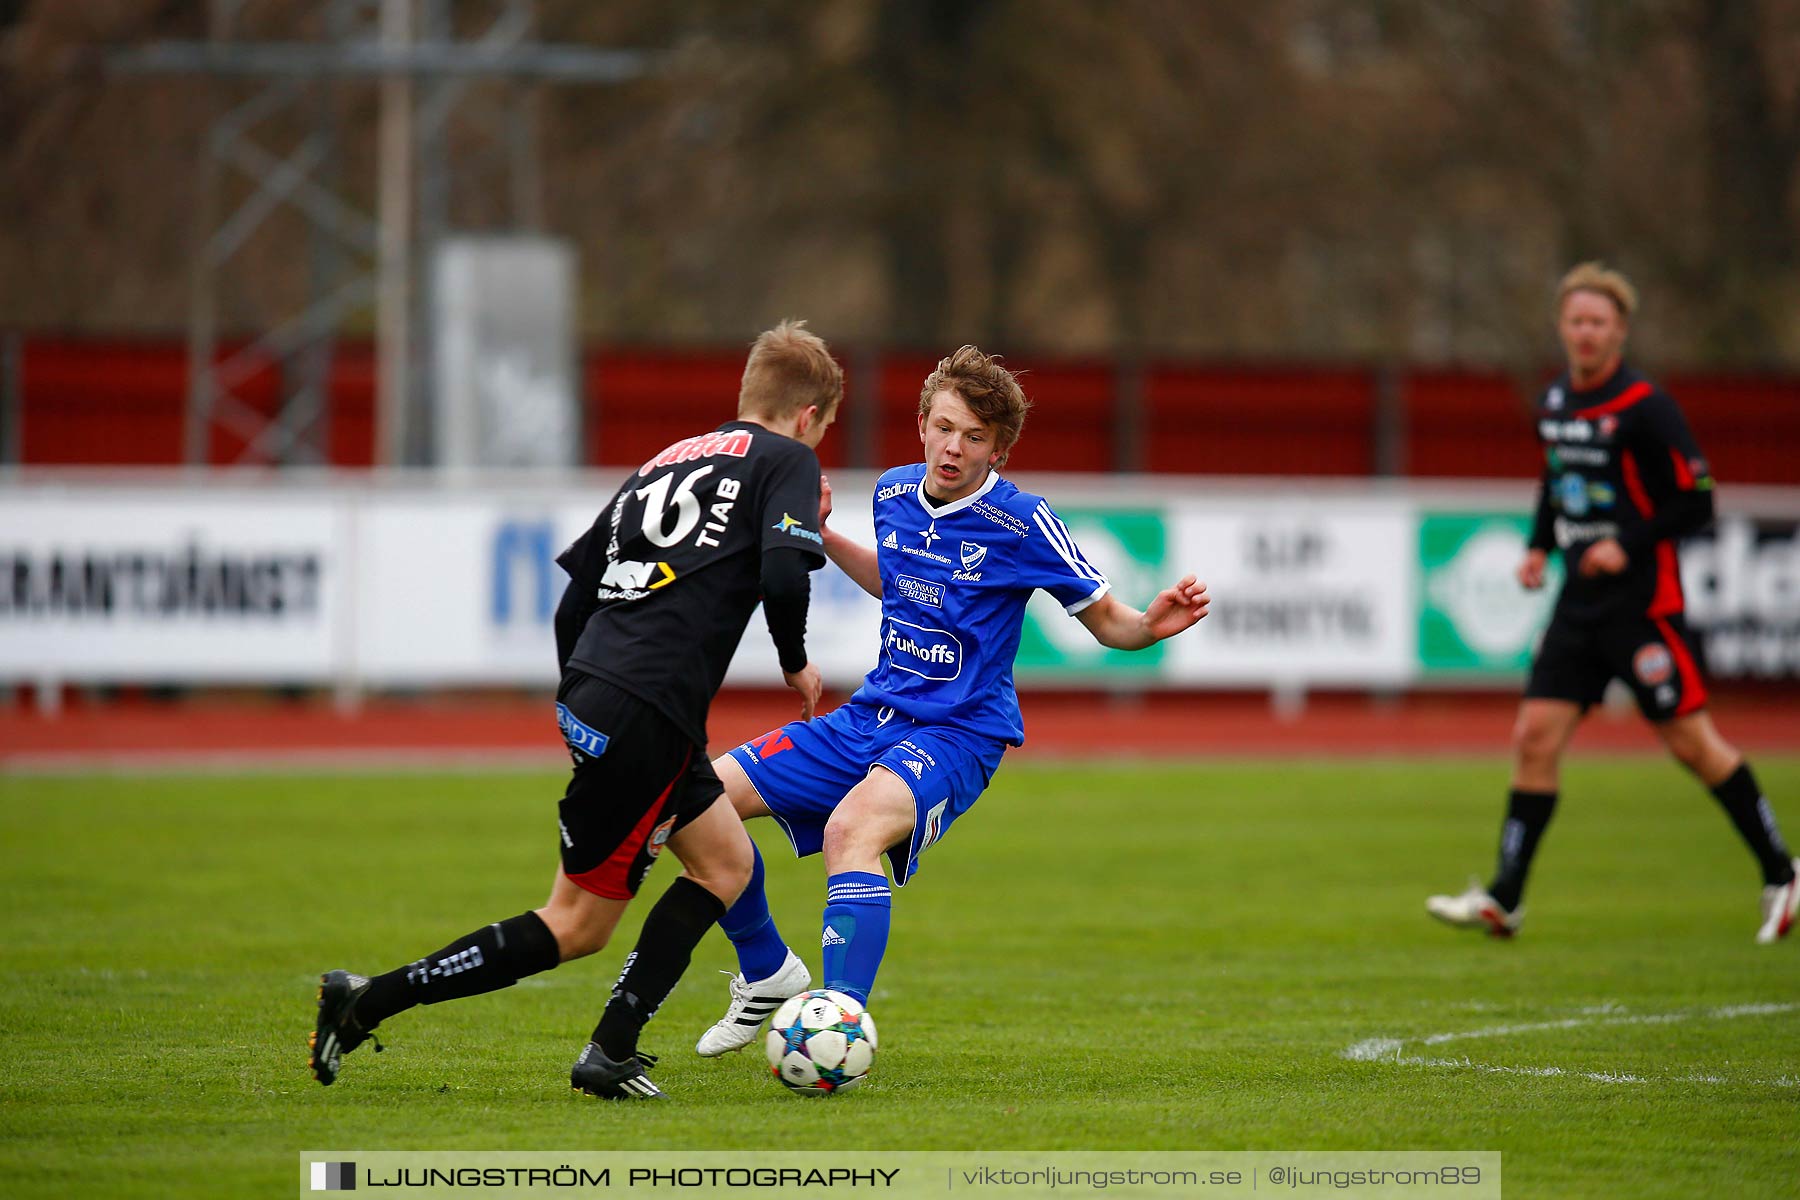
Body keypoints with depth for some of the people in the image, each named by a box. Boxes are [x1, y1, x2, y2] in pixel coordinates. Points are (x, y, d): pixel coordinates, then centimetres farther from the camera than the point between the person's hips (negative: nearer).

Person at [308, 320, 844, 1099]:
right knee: (577, 925, -1)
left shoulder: (665, 463, 23)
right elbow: (783, 573, -15)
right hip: (646, 715, -8)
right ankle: (366, 1003, -5)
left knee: (725, 862, 19)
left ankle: (611, 1053, 9)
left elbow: (572, 602, 20)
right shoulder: (786, 460, 3)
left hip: (590, 694, 8)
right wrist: (795, 663, 3)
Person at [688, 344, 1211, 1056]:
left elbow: (1106, 621, -6)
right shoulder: (894, 493, 4)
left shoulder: (1021, 523, -13)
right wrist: (823, 536, 15)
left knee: (852, 827, -37)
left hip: (957, 733, -7)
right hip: (870, 721, 7)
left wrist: (1154, 624, -27)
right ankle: (767, 973, 19)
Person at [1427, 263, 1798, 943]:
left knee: (1690, 742, -3)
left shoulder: (1645, 409, -12)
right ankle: (1504, 899, -1)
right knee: (1536, 735, -1)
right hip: (1579, 602, 7)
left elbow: (1696, 504, -11)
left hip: (1641, 601, -7)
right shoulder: (1554, 404, 9)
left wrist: (1629, 545, -20)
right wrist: (1539, 547, 11)